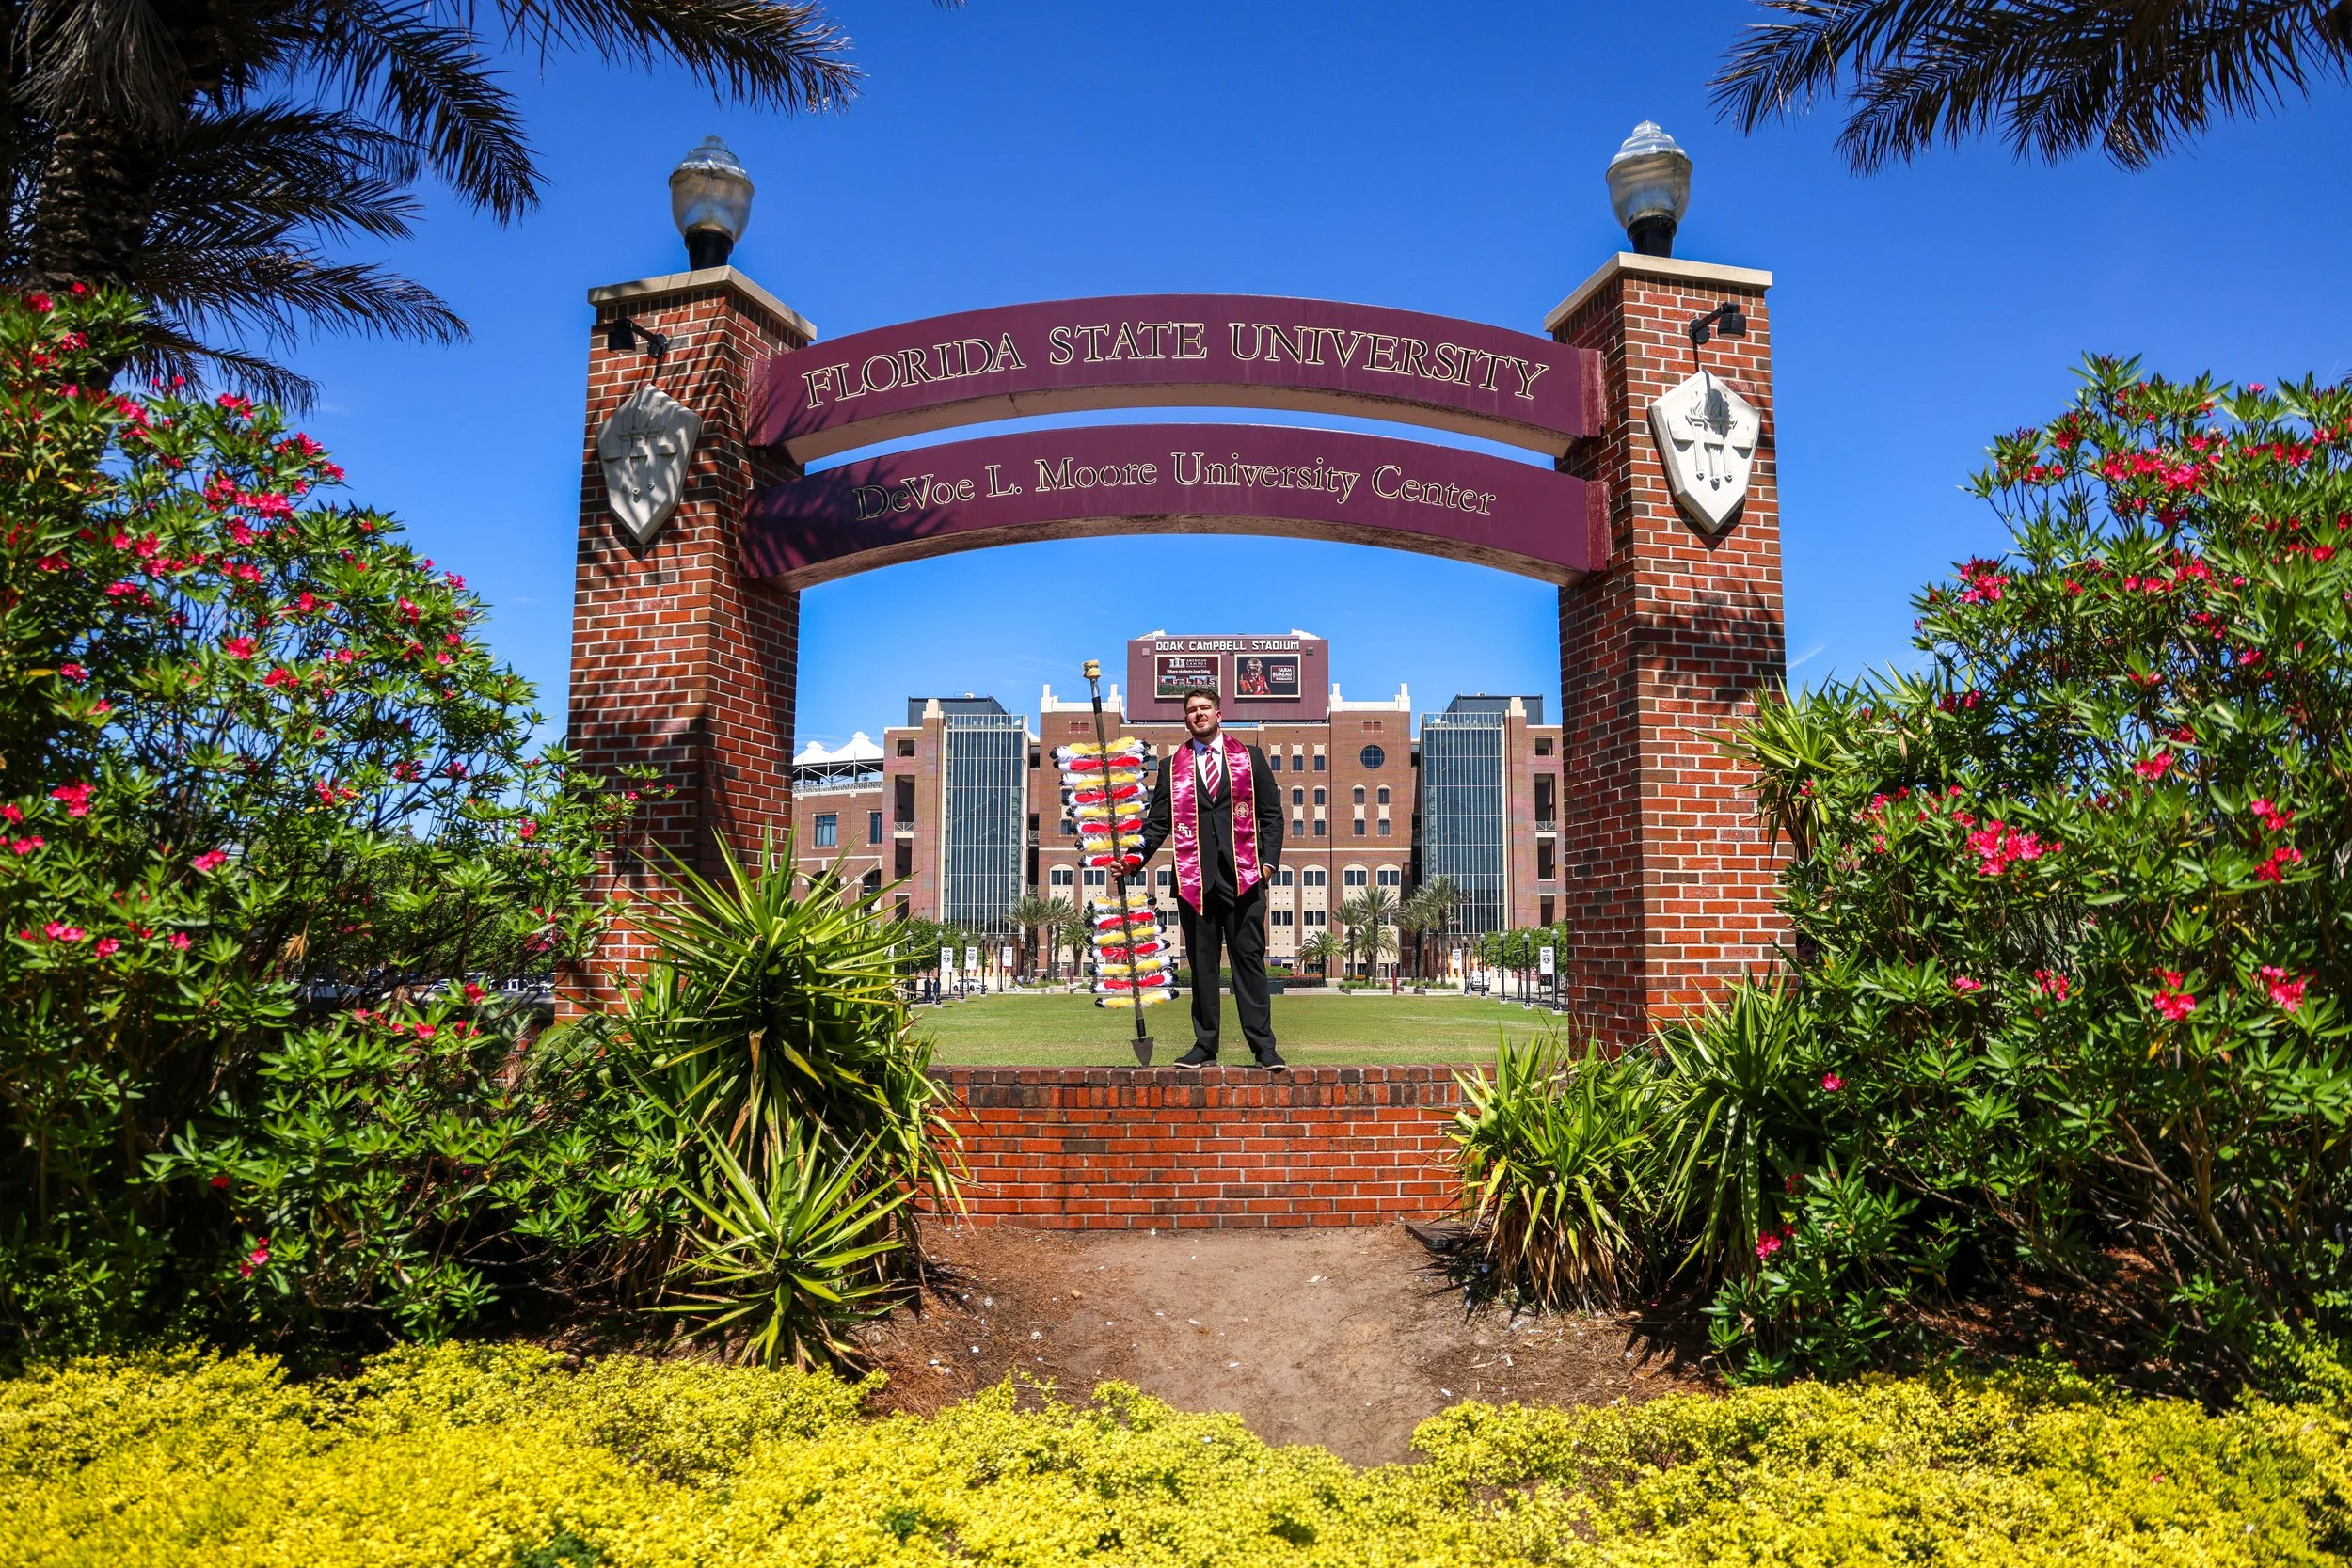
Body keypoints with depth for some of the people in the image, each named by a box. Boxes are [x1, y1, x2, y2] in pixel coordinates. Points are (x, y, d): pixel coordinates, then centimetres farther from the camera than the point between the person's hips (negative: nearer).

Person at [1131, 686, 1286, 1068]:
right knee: (1201, 962, 5)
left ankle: (1263, 1046, 1)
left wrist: (1269, 861, -1)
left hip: (1243, 875, -1)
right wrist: (1136, 858, -5)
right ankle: (1204, 1045, 11)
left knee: (1249, 958, -2)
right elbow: (1158, 821, 10)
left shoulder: (1250, 758, 12)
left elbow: (1271, 813, 10)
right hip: (1194, 877, 1)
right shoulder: (1171, 766, 14)